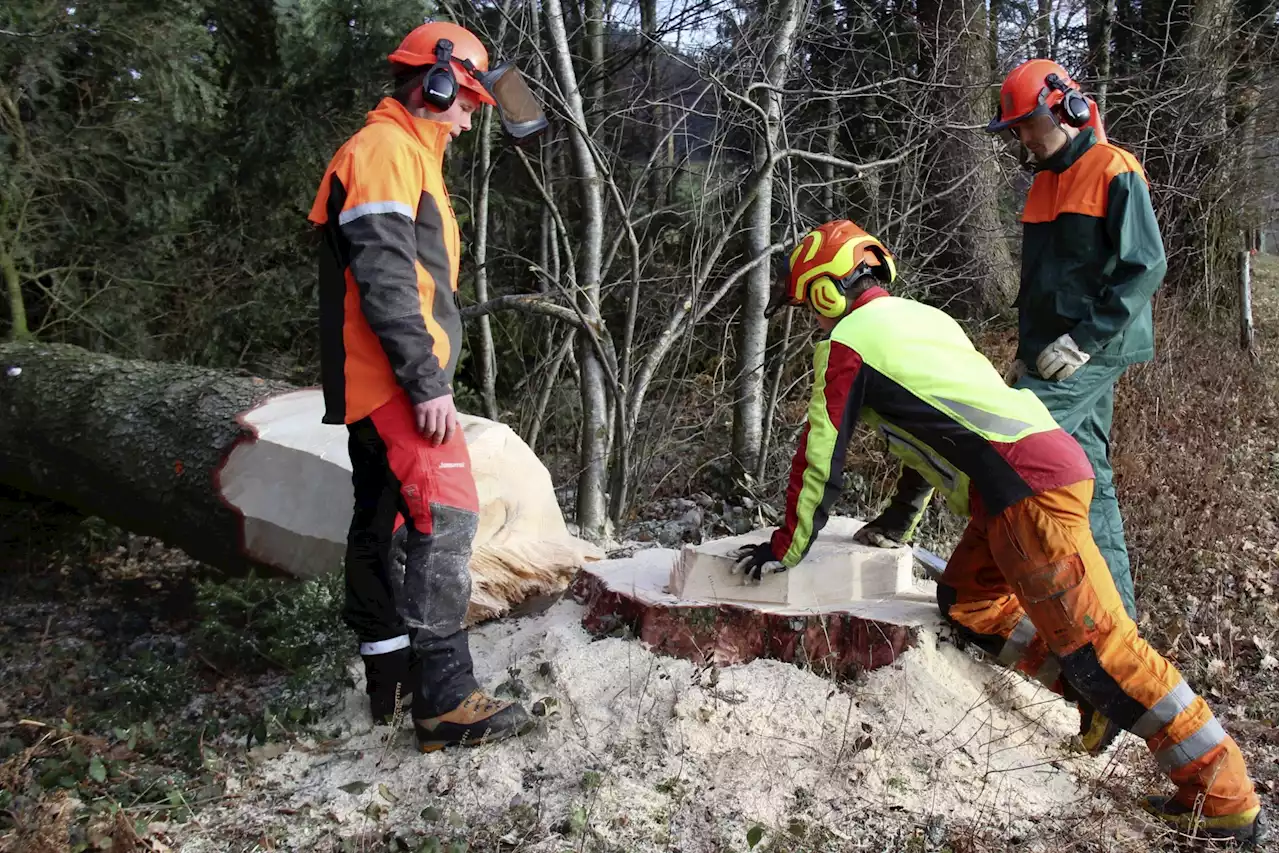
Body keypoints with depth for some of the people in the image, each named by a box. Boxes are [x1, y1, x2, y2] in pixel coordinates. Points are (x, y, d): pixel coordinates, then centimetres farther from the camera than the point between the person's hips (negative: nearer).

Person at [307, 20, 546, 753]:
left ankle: (392, 676, 24)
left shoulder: (407, 156, 24)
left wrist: (423, 376, 22)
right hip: (395, 382, -11)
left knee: (380, 524, 13)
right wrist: (427, 381, -23)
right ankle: (445, 698, -13)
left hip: (380, 385, 11)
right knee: (446, 515, -14)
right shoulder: (386, 149, -9)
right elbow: (384, 279, -21)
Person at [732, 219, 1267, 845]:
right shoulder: (918, 318, 26)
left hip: (1026, 486, -9)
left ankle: (1225, 797, 1)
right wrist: (898, 522, 43)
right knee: (967, 603, 17)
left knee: (1096, 642, -5)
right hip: (1055, 461, 9)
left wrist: (785, 549, 14)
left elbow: (821, 458, 2)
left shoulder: (847, 342, 0)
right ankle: (1104, 699, 15)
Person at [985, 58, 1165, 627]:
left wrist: (1083, 339, -21)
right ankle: (1116, 609, 19)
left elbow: (1146, 267, -16)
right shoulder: (1045, 183, 17)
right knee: (1089, 475, 11)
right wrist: (1027, 353, 18)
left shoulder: (1114, 172, -9)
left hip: (1093, 353, -8)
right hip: (1055, 356, 9)